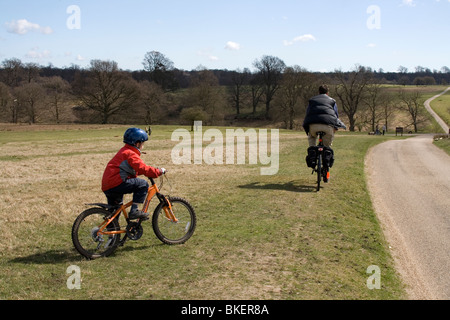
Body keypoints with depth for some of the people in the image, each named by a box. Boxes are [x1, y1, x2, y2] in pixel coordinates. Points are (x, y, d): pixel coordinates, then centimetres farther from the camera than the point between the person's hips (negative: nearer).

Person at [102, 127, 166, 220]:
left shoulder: (124, 151, 22)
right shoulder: (131, 154, -11)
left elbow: (136, 169, 28)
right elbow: (143, 169, -22)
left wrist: (153, 171, 22)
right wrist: (159, 171, -13)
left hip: (106, 187, 11)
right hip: (115, 185, -11)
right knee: (143, 184, -11)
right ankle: (134, 211, -14)